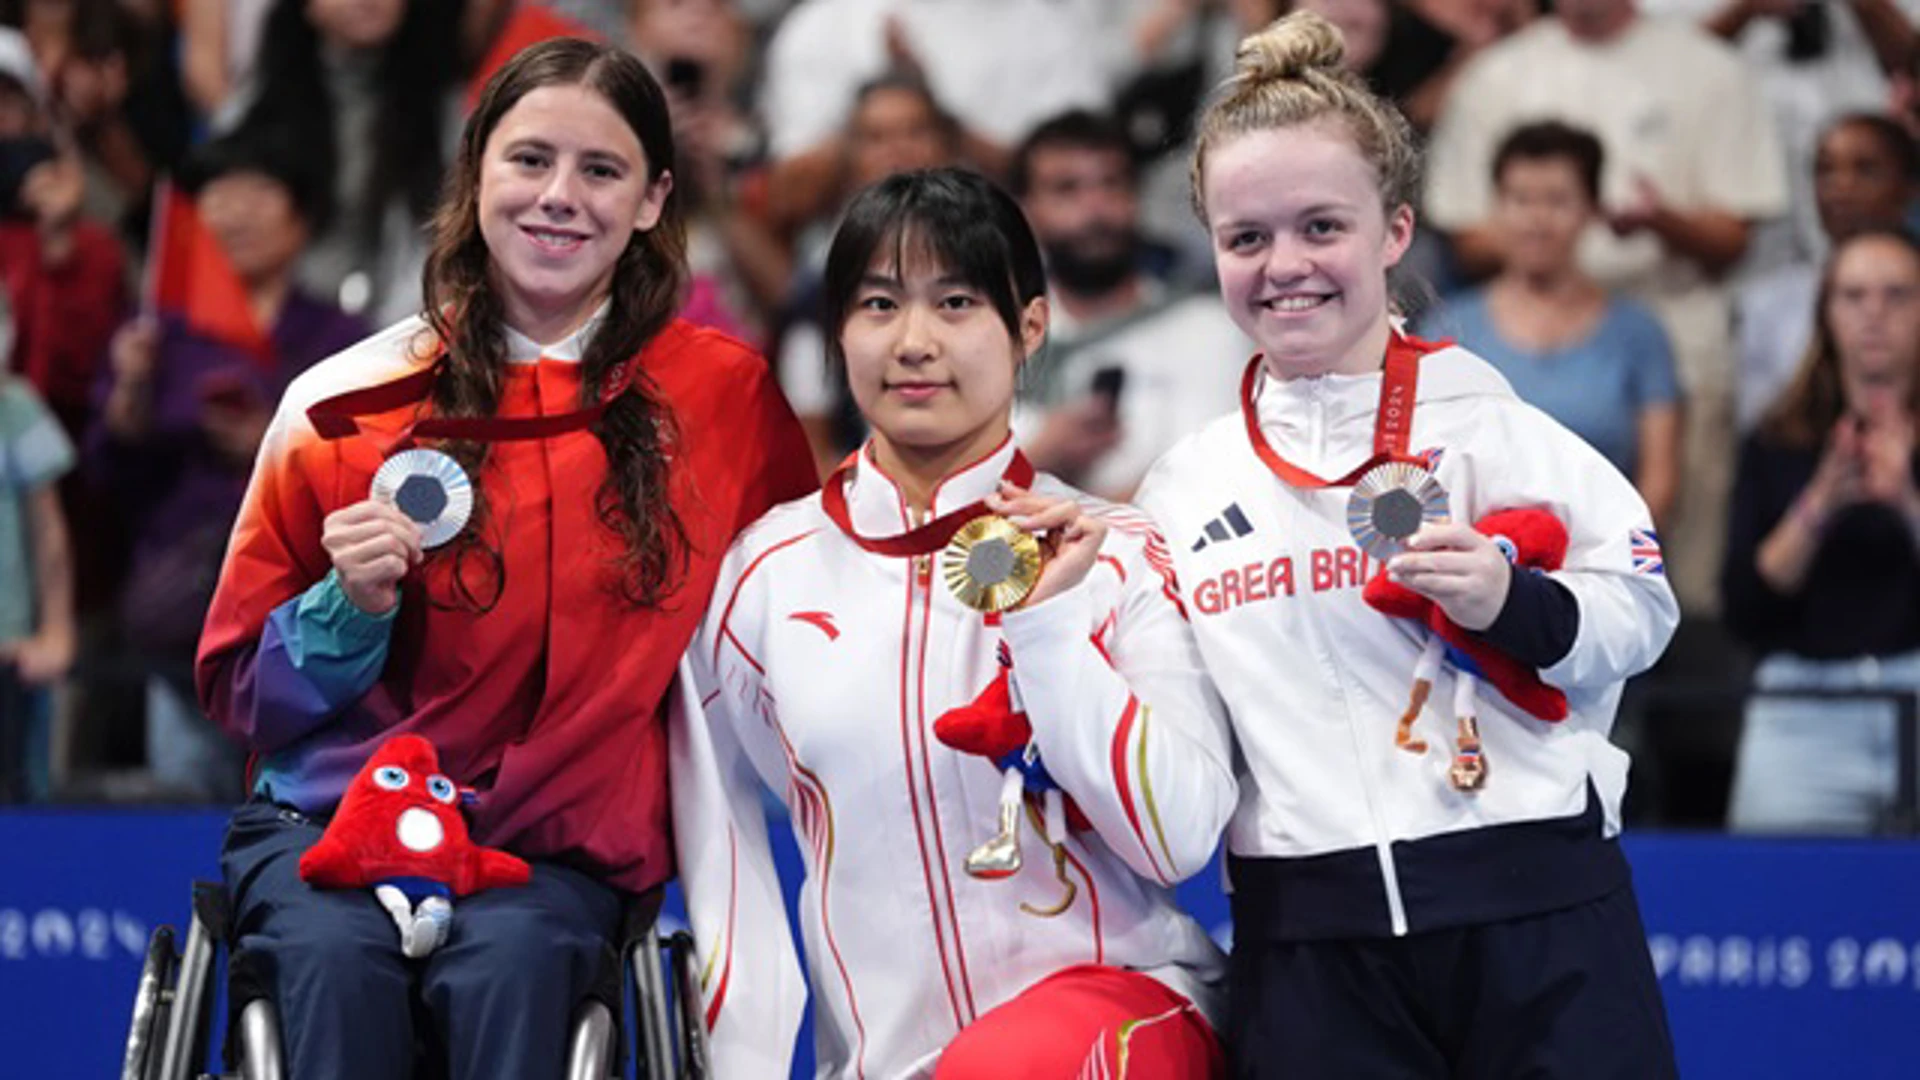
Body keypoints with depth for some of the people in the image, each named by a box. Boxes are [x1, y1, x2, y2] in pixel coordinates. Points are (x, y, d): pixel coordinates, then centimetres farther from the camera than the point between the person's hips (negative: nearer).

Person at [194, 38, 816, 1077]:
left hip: (556, 850, 0)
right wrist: (350, 609, -11)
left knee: (506, 961, -34)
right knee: (335, 955, -33)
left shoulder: (724, 396, 7)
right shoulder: (345, 404, 5)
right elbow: (241, 691, 10)